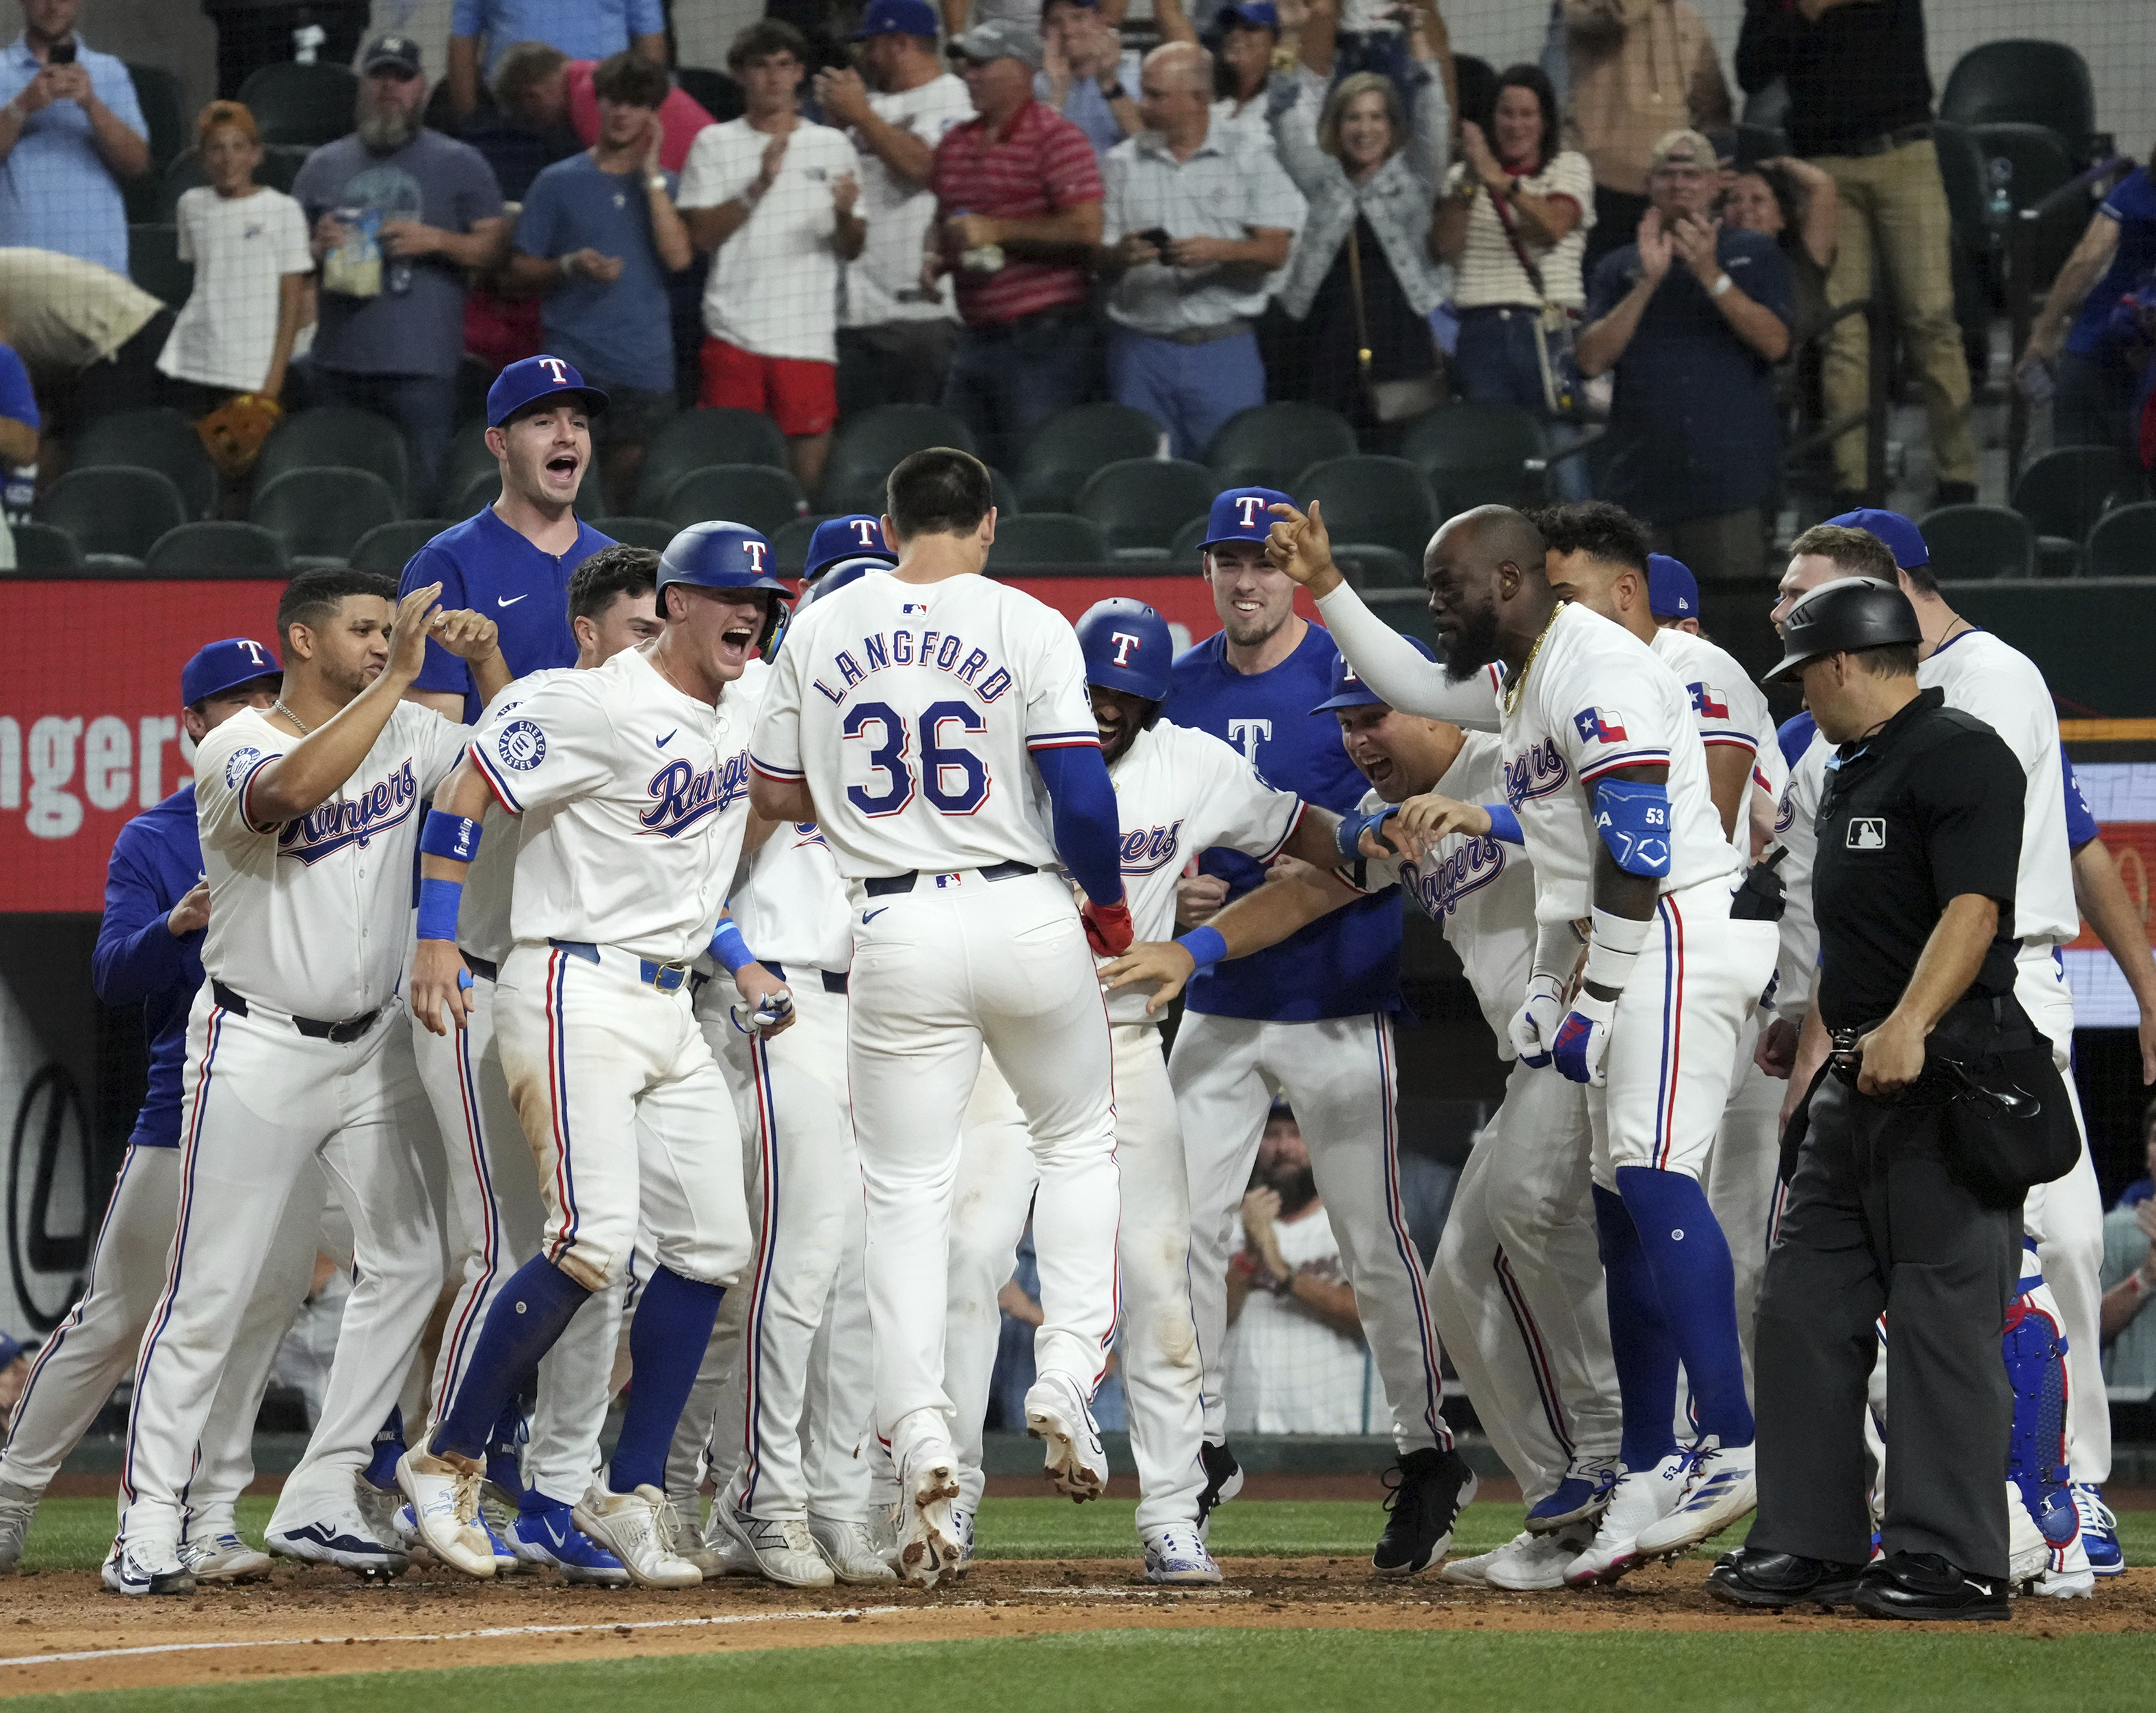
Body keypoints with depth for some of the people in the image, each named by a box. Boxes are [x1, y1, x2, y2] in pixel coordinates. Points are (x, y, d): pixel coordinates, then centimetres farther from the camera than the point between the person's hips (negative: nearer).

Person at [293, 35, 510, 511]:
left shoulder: (459, 164, 7)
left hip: (421, 365, -3)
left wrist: (436, 240, -12)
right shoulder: (324, 165, 15)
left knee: (421, 494, -8)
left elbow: (494, 245, 3)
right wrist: (317, 247, -4)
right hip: (337, 364, 3)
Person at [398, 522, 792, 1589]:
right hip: (577, 996, -9)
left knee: (710, 1245, 3)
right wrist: (436, 940, -20)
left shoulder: (737, 718, 13)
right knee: (594, 1238, -19)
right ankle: (446, 1463, -6)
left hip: (671, 1009, 9)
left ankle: (629, 1498, 10)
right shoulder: (598, 706, -13)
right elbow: (468, 790, -14)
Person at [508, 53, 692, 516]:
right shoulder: (559, 182, 5)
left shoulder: (663, 186, 11)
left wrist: (651, 175, -6)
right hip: (574, 365, -2)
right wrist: (571, 266, -14)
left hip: (647, 368, 2)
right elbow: (519, 273, 5)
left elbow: (679, 256, -6)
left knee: (629, 492, 5)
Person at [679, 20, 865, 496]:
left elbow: (851, 250, 10)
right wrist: (758, 186, -14)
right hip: (735, 332, -1)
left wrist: (845, 215, -12)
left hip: (809, 333, 1)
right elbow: (702, 235, -3)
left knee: (810, 467, -2)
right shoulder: (716, 144, 7)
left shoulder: (832, 146, 11)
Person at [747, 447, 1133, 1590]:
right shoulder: (1028, 627, -4)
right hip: (1025, 917, -1)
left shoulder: (822, 630, 5)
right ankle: (1068, 1375, 5)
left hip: (896, 932, 1)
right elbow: (1083, 796, -11)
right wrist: (1109, 906, 5)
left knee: (906, 1192, 3)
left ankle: (920, 1433, -13)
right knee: (1079, 1144, 21)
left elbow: (774, 793, 12)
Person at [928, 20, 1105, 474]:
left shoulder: (1056, 139, -10)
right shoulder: (955, 143, 15)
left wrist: (996, 230, -15)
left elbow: (1086, 229, -18)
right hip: (977, 335, 8)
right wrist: (935, 257, 7)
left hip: (1045, 337, -8)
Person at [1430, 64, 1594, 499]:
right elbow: (1443, 247, 3)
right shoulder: (1463, 174, 17)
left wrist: (1500, 181, -18)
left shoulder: (1569, 167, 12)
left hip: (1548, 328, -2)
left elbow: (1554, 225, -8)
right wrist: (1467, 186, -9)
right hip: (1482, 329, 2)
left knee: (1563, 459, -9)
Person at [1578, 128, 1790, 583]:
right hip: (1645, 485, 2)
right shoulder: (1619, 268, 16)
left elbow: (1775, 343, -2)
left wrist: (1711, 275, -9)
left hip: (1729, 480, -2)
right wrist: (1648, 281, -5)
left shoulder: (1754, 255, 12)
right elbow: (1592, 360, 3)